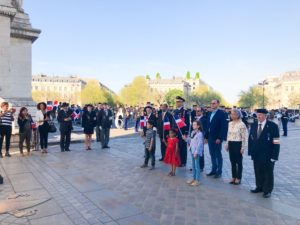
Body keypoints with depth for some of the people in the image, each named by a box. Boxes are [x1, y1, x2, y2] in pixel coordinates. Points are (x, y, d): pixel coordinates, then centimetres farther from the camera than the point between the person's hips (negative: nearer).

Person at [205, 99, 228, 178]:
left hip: (217, 138, -6)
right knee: (212, 154, 12)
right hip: (210, 137, 6)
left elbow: (223, 126, -14)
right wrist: (206, 136, 10)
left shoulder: (221, 113, -9)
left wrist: (220, 138, -18)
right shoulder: (209, 113, 13)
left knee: (218, 155, 3)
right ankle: (213, 170, 22)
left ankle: (219, 172, 14)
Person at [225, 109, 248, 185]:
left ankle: (238, 178, 18)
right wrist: (227, 144, 15)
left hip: (238, 144, -6)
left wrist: (243, 147, -14)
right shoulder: (230, 123, 8)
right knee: (232, 161, 13)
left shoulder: (241, 124, -13)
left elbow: (245, 137, -13)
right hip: (231, 144, 6)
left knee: (239, 162, 6)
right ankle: (233, 177, 24)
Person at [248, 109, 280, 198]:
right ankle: (259, 187, 31)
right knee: (258, 172, 14)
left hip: (268, 156, -4)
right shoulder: (253, 125, 4)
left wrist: (274, 156, -17)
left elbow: (276, 143, -14)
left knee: (268, 173, 11)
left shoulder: (273, 126, -12)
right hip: (256, 155, 4)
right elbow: (250, 139, 9)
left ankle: (267, 190, 25)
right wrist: (251, 152, 3)